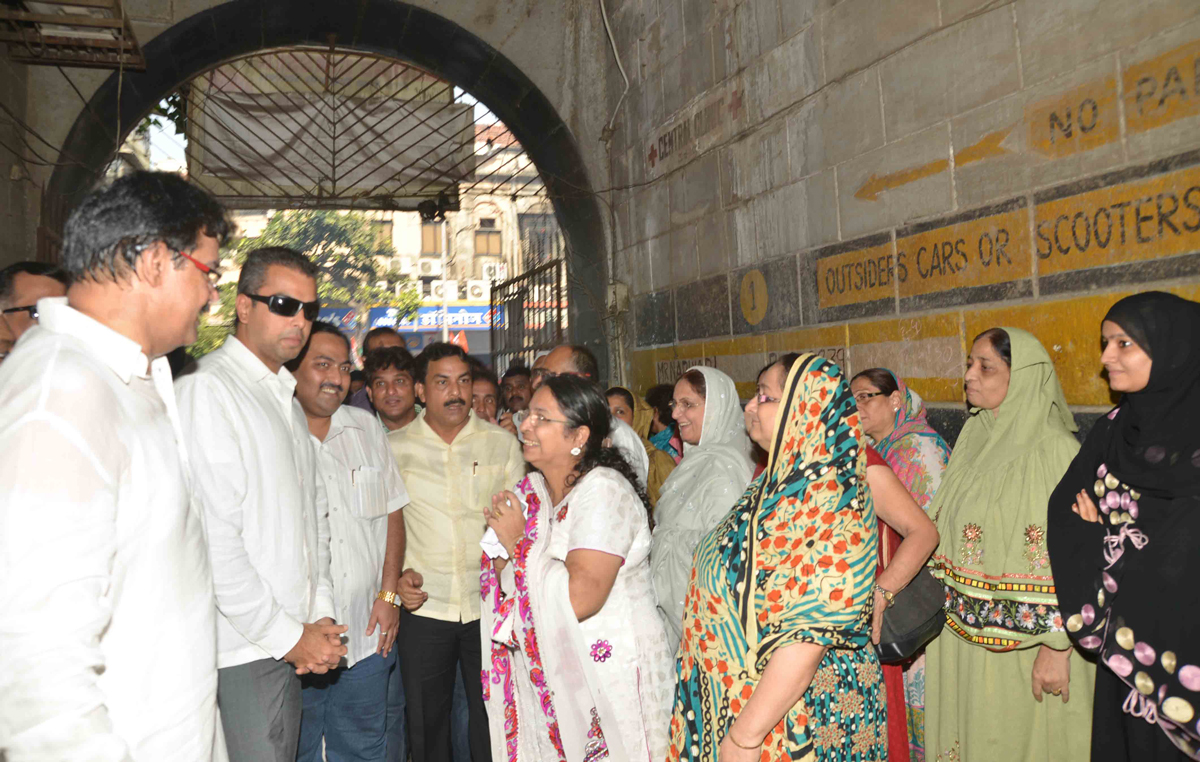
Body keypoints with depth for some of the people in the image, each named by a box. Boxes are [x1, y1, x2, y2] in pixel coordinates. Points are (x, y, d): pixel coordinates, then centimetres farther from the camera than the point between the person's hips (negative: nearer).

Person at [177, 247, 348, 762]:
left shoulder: (287, 400, 16)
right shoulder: (207, 390, -13)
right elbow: (214, 540, -19)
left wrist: (319, 615, 6)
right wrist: (289, 636, -13)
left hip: (290, 646, 8)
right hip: (240, 649, -8)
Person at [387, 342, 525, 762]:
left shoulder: (502, 443, 5)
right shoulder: (394, 447, 4)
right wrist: (396, 575, -6)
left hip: (490, 605, 0)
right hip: (423, 607, 0)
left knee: (494, 720, 8)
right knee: (426, 724, 10)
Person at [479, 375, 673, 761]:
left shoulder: (604, 490, -18)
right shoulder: (531, 490, 4)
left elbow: (579, 599, -29)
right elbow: (504, 581, 10)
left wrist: (518, 544, -19)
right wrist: (500, 552, -10)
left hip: (608, 678, -6)